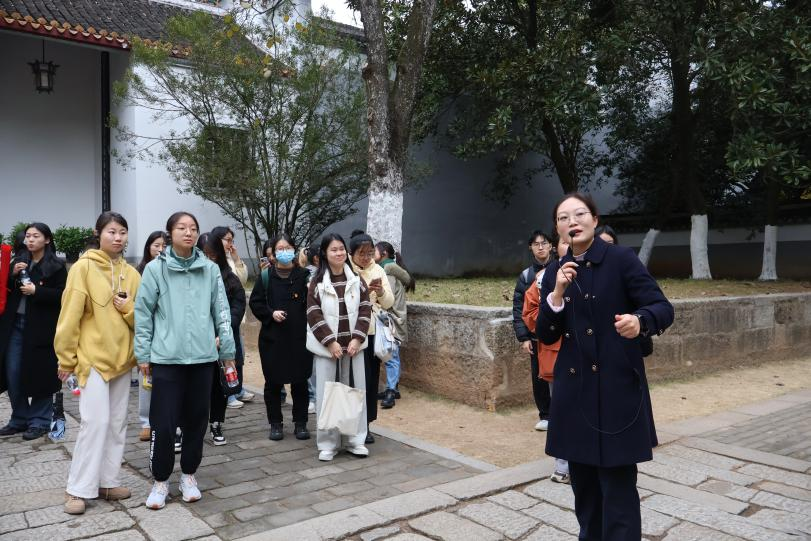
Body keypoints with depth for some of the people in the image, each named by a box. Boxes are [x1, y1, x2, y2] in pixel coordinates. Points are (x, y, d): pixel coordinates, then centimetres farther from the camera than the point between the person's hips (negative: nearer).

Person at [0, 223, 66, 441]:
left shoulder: (56, 266, -5)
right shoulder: (18, 261, 11)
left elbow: (62, 295, -9)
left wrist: (36, 291, -19)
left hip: (41, 327, -5)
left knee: (40, 374, 0)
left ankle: (40, 421, 13)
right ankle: (19, 419, 22)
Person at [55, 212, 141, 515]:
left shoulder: (131, 274, 7)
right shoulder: (84, 267, -8)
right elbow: (70, 316, -9)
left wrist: (129, 308, -12)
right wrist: (66, 358, -8)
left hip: (122, 358, 5)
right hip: (93, 357, -5)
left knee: (117, 423, 10)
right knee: (96, 421, -8)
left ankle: (107, 481, 22)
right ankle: (79, 489, 5)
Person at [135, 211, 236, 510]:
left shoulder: (210, 269, 4)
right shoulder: (155, 268, -2)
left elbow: (222, 312, 6)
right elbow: (143, 313, 0)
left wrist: (228, 350, 7)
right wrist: (143, 354, -1)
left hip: (202, 357, 2)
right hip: (166, 358, -2)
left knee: (196, 420, 11)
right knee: (163, 423, 1)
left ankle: (188, 475, 28)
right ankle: (160, 480, 20)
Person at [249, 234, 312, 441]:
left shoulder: (303, 276, 1)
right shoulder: (266, 276, 2)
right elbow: (255, 303, 5)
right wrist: (271, 314, -10)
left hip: (299, 338, 0)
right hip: (272, 337, 1)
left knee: (300, 382, 7)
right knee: (273, 382, 8)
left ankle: (300, 423, 20)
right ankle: (275, 424, 21)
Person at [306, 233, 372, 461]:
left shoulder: (356, 279, 5)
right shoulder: (317, 282, -2)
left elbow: (365, 310, 2)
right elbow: (313, 315, -7)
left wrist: (357, 339, -8)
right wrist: (330, 341, -13)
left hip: (353, 344, 2)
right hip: (326, 346, -2)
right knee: (326, 393, 2)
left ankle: (356, 440, 19)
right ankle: (327, 443, 13)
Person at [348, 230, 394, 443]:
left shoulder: (378, 270, 6)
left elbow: (389, 303, 5)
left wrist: (380, 292, -15)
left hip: (373, 332, 4)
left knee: (372, 378, 8)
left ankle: (365, 423, 20)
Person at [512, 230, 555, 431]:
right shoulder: (525, 276, 6)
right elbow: (518, 309, 4)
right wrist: (523, 337, -3)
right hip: (536, 336, 2)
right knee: (539, 378, 8)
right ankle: (545, 415, 24)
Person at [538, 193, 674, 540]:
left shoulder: (622, 259, -5)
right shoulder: (554, 273, 7)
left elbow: (663, 308, -11)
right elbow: (546, 335, 4)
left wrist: (639, 321, -33)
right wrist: (558, 293, -11)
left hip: (616, 387, -4)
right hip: (574, 390, 5)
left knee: (617, 485, -1)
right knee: (583, 482, 14)